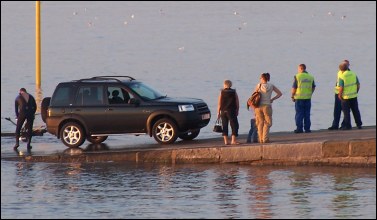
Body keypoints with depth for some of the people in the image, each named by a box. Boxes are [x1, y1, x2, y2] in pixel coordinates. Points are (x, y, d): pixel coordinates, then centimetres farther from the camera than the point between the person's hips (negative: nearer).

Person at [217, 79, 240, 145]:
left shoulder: (222, 92, 0)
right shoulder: (234, 92, 1)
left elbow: (219, 103, -1)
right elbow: (237, 103, 1)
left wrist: (218, 112, 4)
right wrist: (237, 111, 10)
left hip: (223, 111, 1)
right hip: (231, 111, -1)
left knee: (224, 126, 7)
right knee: (234, 125, 1)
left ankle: (226, 140, 5)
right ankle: (233, 140, -8)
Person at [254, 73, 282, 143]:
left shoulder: (258, 85, -2)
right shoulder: (271, 86, 1)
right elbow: (280, 94, 4)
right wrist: (272, 99, 9)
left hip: (259, 106, 0)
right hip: (267, 106, 0)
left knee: (260, 123, 11)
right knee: (267, 123, 9)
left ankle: (261, 139, 10)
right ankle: (265, 139, 0)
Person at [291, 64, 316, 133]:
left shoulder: (297, 76, -8)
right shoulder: (310, 77, 6)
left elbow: (294, 88, -9)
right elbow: (313, 87, 11)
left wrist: (292, 96, 2)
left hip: (299, 98, -4)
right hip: (308, 98, 4)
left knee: (299, 114, 1)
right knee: (307, 114, 8)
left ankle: (299, 128, -1)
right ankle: (307, 128, 7)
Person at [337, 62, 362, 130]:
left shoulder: (342, 77, -15)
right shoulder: (353, 74, 1)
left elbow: (341, 88, -19)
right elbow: (358, 85, 5)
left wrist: (340, 95, -5)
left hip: (346, 97, -5)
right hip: (354, 96, 5)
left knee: (346, 112, 4)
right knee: (356, 111, 13)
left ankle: (348, 125, 5)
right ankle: (359, 124, 16)